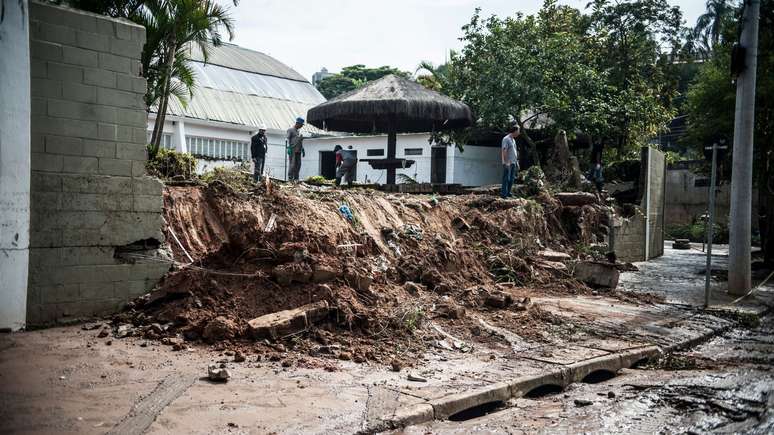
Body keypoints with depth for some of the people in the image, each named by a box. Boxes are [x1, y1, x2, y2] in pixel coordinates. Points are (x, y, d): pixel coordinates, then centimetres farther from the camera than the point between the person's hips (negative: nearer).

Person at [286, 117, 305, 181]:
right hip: (293, 150, -7)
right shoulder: (290, 130, 0)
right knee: (292, 164, -11)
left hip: (298, 151, 8)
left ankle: (296, 178, 7)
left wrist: (302, 149, 19)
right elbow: (288, 139, -6)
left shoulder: (298, 131, 22)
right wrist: (289, 148, -15)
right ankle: (290, 178, -9)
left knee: (298, 164, 3)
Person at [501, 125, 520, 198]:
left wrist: (516, 162, 20)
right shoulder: (506, 139, -11)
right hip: (508, 163, -9)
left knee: (512, 178, 10)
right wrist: (506, 162, -23)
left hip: (513, 162, 9)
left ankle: (508, 193, 17)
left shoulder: (513, 140, 17)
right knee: (506, 178, -7)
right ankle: (504, 194, -4)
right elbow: (504, 151, -18)